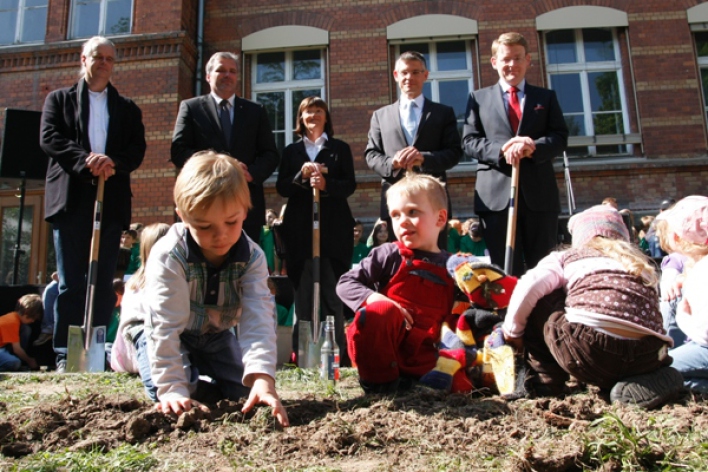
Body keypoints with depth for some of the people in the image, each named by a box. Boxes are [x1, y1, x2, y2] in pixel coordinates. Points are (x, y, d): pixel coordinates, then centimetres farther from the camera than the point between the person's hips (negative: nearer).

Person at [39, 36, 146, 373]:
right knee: (70, 282, -1)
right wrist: (86, 160, -18)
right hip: (71, 201, -1)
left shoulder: (127, 108, 19)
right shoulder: (59, 99, 15)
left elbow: (137, 149, 5)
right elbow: (49, 138, -1)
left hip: (111, 202, 2)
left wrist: (113, 163, -16)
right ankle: (65, 356, 3)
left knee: (104, 282, 1)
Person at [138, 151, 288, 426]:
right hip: (168, 335, -3)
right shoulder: (168, 257, -33)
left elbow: (258, 318, -33)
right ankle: (188, 379, 11)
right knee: (162, 393, -24)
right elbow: (166, 325, -33)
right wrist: (173, 388, -39)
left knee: (243, 388, -8)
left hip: (217, 335, 3)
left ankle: (205, 380, 23)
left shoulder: (252, 257, -23)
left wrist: (262, 377, -47)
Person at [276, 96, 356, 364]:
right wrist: (301, 175, -10)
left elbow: (350, 185, 2)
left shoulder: (340, 148, 12)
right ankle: (302, 351, 9)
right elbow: (281, 188, 7)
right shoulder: (291, 151, 16)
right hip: (300, 228, 2)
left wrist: (326, 184, -16)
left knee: (332, 292, -2)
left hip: (333, 228, -1)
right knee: (303, 291, 2)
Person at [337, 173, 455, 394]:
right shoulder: (388, 255, 3)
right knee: (381, 309, -35)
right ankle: (377, 379, -18)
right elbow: (345, 283, -1)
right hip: (376, 342, -3)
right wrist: (374, 298, -17)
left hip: (421, 354, 3)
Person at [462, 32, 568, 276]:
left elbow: (560, 138, 5)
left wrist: (533, 147, -16)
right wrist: (502, 150, -15)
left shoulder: (546, 97, 16)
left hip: (540, 194, 1)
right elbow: (469, 142, 3)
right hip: (497, 194, -1)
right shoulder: (478, 98, 13)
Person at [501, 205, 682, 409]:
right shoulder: (643, 264, 29)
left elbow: (528, 287, 1)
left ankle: (546, 379, 16)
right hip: (649, 359, 5)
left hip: (589, 351, -4)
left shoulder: (568, 257, 17)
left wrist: (512, 330, 16)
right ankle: (648, 380, 10)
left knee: (538, 300, 17)